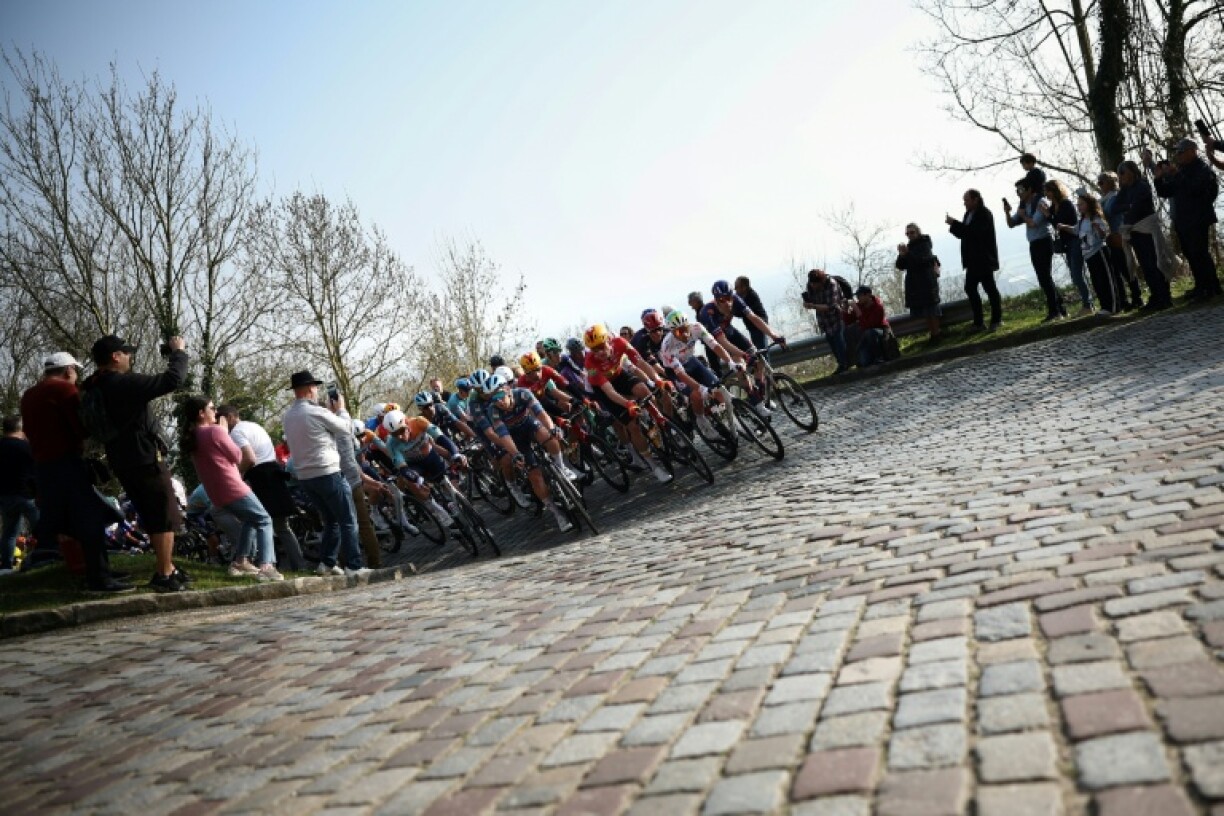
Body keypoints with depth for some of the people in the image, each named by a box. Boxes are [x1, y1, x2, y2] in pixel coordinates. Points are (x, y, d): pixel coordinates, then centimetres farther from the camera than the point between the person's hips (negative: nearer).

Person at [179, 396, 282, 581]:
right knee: (264, 520, 1)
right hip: (233, 489, -8)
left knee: (251, 521, 26)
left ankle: (240, 562, 23)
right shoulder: (215, 430, -15)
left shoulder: (191, 437, 9)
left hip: (217, 494, 8)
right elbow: (237, 456, -6)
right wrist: (224, 431, 3)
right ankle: (266, 566, -14)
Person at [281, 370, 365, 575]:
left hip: (304, 477, 8)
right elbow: (346, 428, -2)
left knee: (331, 520, 18)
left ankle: (327, 563, 14)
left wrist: (331, 412, 14)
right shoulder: (317, 412, -14)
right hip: (327, 473, -7)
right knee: (348, 520, 1)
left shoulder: (287, 417, 8)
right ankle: (354, 566, -1)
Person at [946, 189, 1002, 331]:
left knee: (989, 288, -1)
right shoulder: (969, 214, 14)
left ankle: (996, 320, 8)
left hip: (984, 259, -9)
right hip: (973, 260, 9)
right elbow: (964, 233, 16)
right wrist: (953, 225, -1)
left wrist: (955, 224, -21)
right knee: (970, 288, 6)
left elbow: (974, 232, -24)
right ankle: (979, 323, 11)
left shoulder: (984, 214, -12)